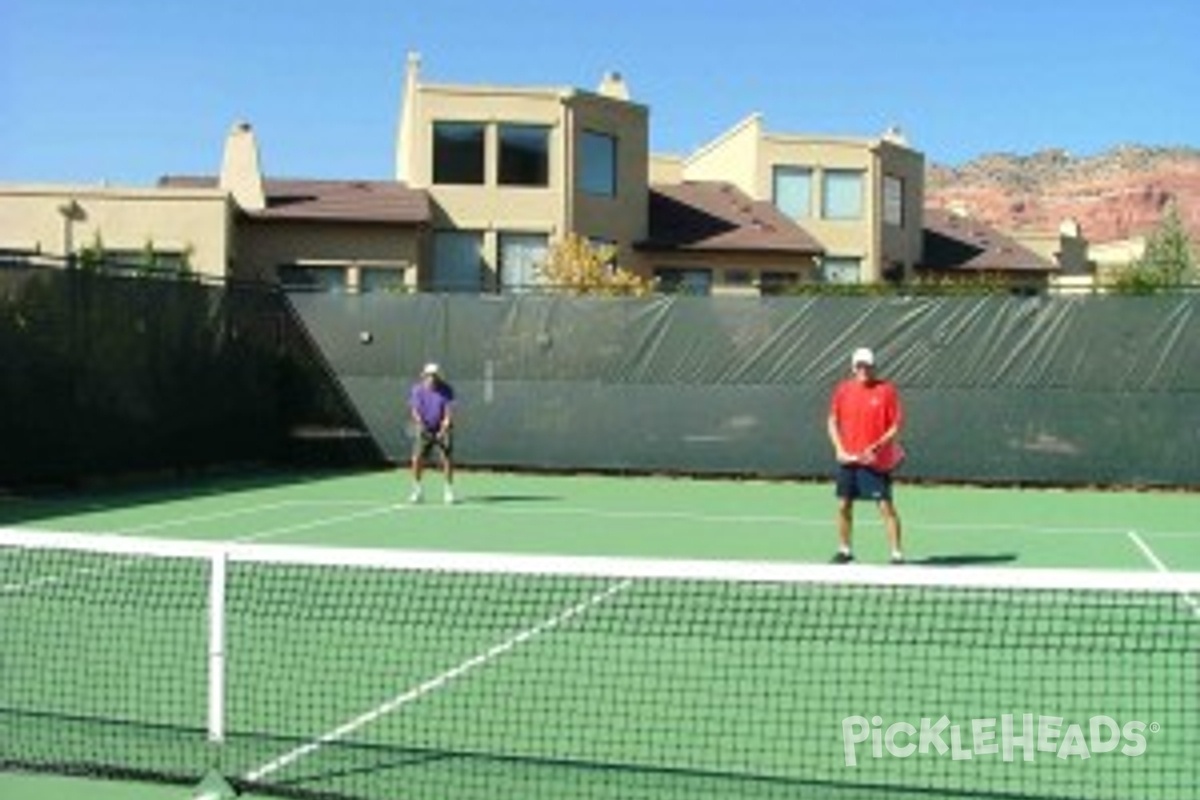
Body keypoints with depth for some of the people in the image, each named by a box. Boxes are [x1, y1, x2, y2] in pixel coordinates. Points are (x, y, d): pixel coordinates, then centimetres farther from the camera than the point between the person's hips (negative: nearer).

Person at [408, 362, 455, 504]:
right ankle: (417, 491, 7)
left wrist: (444, 430, -26)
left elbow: (449, 412, -13)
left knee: (448, 459, -9)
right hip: (424, 431, 1)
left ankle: (448, 491, 7)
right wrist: (420, 424, -26)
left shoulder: (447, 390, -8)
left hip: (442, 430, -1)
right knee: (417, 459, -8)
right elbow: (414, 410, -8)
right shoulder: (417, 390, -3)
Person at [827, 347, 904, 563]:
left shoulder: (886, 390, -5)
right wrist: (839, 449, 0)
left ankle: (897, 553, -2)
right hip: (848, 459, 4)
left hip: (876, 461, -4)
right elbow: (833, 421, 13)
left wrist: (876, 448, -17)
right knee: (844, 505, 9)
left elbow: (896, 426, -5)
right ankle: (844, 549, 25)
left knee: (886, 506, -7)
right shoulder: (843, 389, 6)